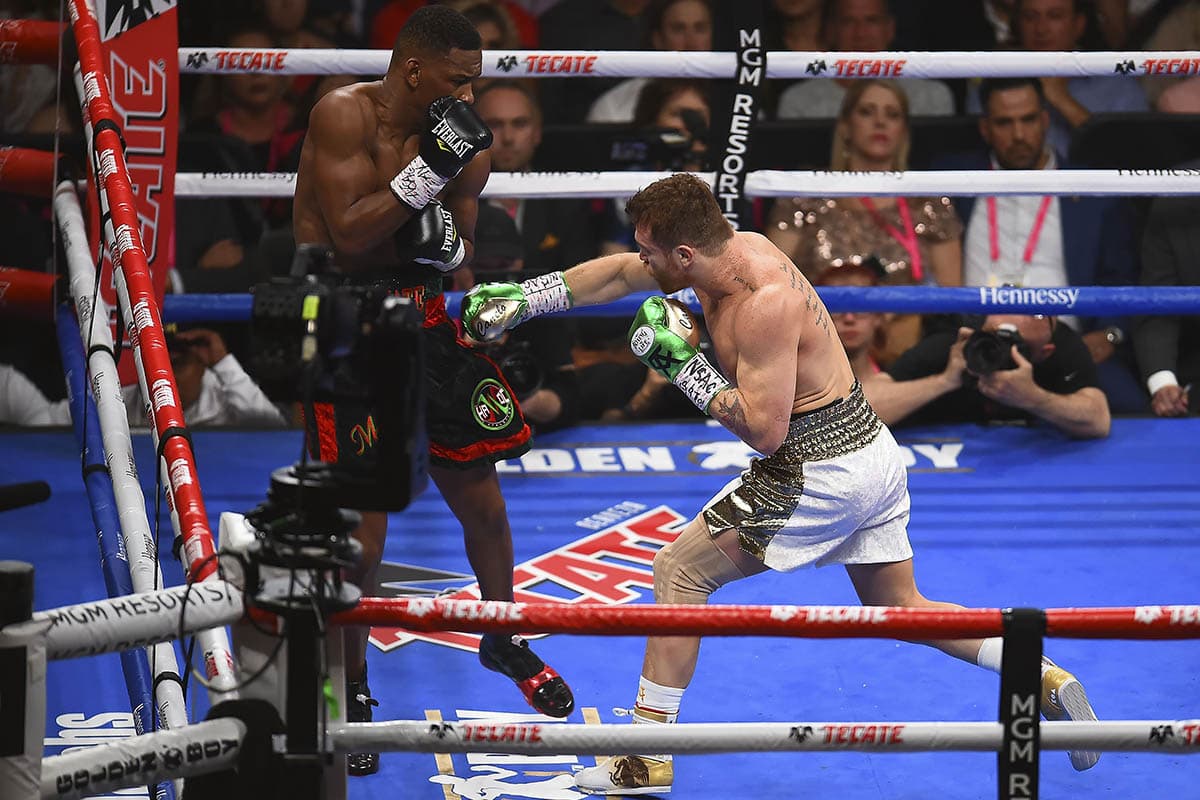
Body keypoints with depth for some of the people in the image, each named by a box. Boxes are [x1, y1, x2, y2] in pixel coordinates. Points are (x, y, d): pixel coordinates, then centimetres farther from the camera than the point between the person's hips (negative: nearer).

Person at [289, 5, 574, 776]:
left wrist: (446, 242, -16)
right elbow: (349, 235, -22)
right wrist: (429, 170, -27)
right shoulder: (344, 116, -17)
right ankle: (351, 688, 10)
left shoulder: (463, 143, 0)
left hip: (421, 315, 6)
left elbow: (462, 250, 8)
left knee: (481, 497, 13)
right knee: (362, 524, -7)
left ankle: (505, 641, 37)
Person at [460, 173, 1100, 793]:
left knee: (680, 572, -1)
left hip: (819, 473, -10)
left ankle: (648, 757, 1)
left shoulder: (765, 303, -25)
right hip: (871, 448, 10)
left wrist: (683, 366, -19)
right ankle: (1048, 680, 10)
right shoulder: (738, 246, 2)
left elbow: (764, 431, -25)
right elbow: (620, 273, 15)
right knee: (900, 610, 21)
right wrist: (522, 299, 15)